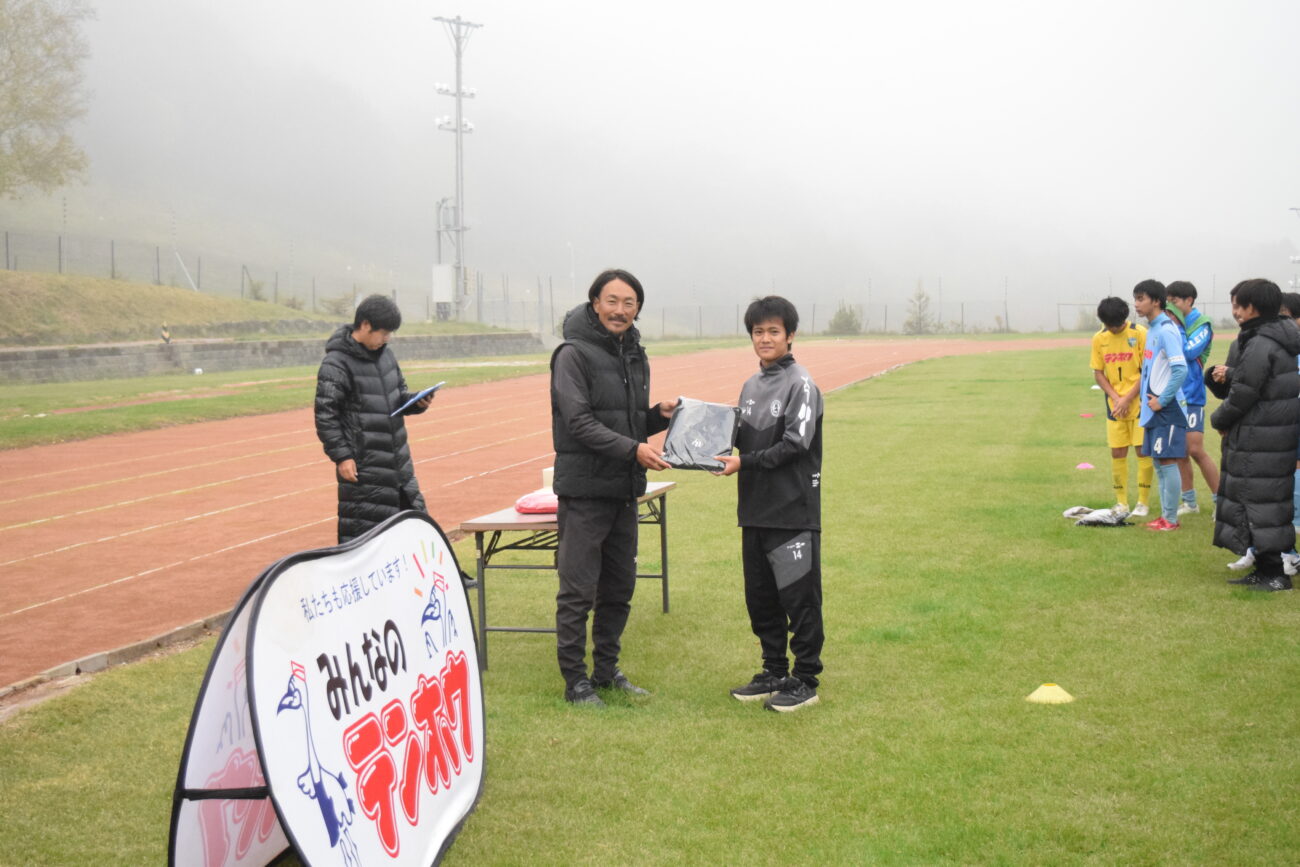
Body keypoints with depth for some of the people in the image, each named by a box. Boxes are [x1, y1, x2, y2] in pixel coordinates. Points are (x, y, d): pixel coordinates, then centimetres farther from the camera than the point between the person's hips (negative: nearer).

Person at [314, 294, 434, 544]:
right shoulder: (336, 363, -12)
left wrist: (417, 402, 1)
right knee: (362, 532, -5)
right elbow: (325, 414, -13)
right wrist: (341, 456, -16)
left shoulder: (385, 354, 12)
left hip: (396, 460, 8)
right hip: (362, 465, -8)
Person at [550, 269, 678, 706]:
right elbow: (580, 422, -18)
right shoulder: (574, 354, -9)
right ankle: (575, 679, 7)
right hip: (584, 488, -7)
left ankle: (607, 670, 26)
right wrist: (632, 449, -25)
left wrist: (659, 415, 0)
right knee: (578, 590, -2)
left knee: (619, 587, 13)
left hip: (625, 490, 8)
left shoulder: (635, 355, 14)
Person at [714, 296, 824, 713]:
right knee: (760, 596, 13)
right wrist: (721, 452, 1)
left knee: (799, 596, -2)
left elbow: (795, 444, -16)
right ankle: (774, 673, 25)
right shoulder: (752, 386, 15)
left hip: (793, 510, -8)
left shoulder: (801, 384, -8)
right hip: (755, 508, 8)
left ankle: (805, 680, 7)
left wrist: (745, 462, -19)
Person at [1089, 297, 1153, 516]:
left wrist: (1128, 399, -12)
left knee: (1143, 450, -2)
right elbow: (1098, 373, 6)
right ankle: (1121, 502, 14)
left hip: (1139, 402, -3)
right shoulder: (1099, 339, 3)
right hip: (1115, 405, 3)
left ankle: (1143, 502, 6)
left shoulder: (1140, 333, -9)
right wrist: (1115, 398, -8)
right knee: (1117, 453, 5)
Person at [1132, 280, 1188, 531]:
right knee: (1158, 462, 14)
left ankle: (1171, 519, 2)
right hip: (1153, 407, 10)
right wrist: (1145, 397, 14)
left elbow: (1181, 369, -24)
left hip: (1167, 408, -10)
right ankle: (1165, 515, 21)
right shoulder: (1152, 329, 13)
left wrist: (1162, 400, -19)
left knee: (1167, 461, -4)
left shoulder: (1166, 330, -16)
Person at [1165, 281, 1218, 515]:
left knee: (1196, 451, -12)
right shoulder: (1172, 323, 9)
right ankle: (1189, 502, 20)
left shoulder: (1201, 324, -7)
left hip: (1191, 396, -6)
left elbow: (1190, 351, -20)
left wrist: (1177, 326, -13)